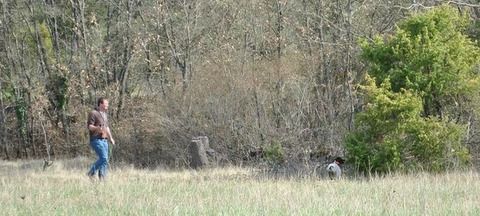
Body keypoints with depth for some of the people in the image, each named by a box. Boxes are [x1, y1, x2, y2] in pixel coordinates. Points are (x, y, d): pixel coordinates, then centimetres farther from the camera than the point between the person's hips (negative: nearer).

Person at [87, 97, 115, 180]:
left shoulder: (104, 114, 20)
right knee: (103, 158, -18)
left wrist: (110, 138, 26)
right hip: (96, 139, -8)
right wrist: (97, 128, -31)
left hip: (104, 140, 8)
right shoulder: (93, 113, -6)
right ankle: (91, 173, -7)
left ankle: (102, 178, 5)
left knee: (105, 160, 3)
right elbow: (89, 126, -13)